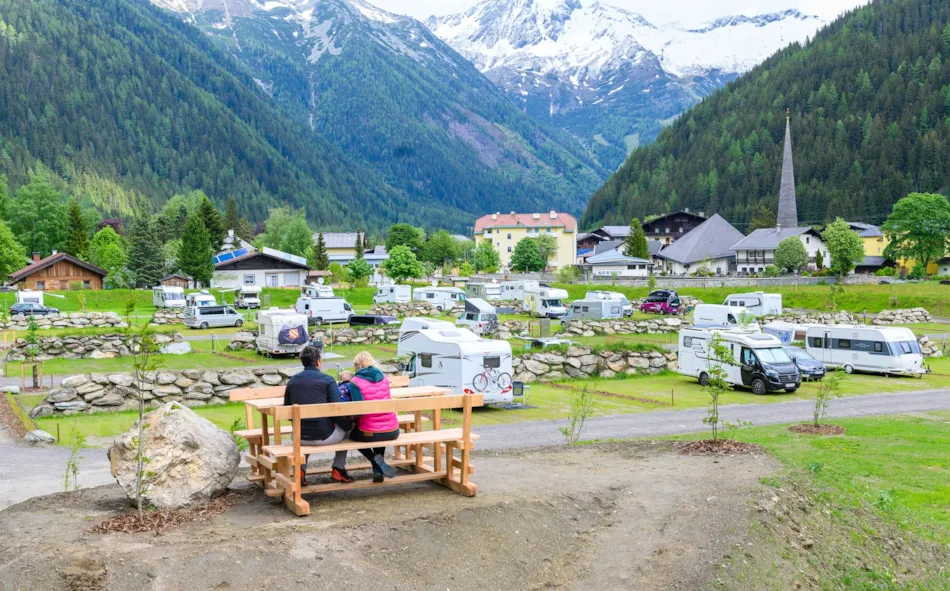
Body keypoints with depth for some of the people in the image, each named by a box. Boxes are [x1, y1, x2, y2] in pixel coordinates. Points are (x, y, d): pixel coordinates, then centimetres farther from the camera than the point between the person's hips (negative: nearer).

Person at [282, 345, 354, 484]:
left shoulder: (292, 381, 7)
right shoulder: (327, 380, -6)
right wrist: (349, 425, 5)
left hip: (300, 437, 4)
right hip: (325, 436, -4)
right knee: (344, 428, 28)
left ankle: (301, 470, 24)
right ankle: (338, 469, 26)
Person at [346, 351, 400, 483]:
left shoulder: (355, 382, -8)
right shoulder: (383, 378, 8)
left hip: (369, 434, -5)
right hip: (392, 432, 5)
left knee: (353, 435, 30)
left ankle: (376, 460, 5)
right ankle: (378, 470, 27)